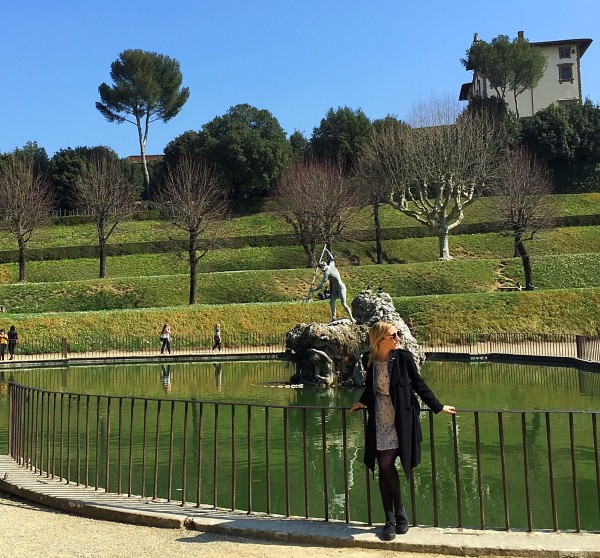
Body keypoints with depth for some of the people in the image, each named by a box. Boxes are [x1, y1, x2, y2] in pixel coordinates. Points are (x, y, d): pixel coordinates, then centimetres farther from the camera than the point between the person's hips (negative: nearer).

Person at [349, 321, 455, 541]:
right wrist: (362, 402, 23)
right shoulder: (369, 360, -2)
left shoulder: (404, 357, -9)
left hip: (400, 419, -3)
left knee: (386, 465, -10)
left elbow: (418, 384, 1)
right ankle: (392, 518, 15)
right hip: (380, 420, 3)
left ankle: (398, 513, 12)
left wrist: (438, 407, 4)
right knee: (384, 467, 3)